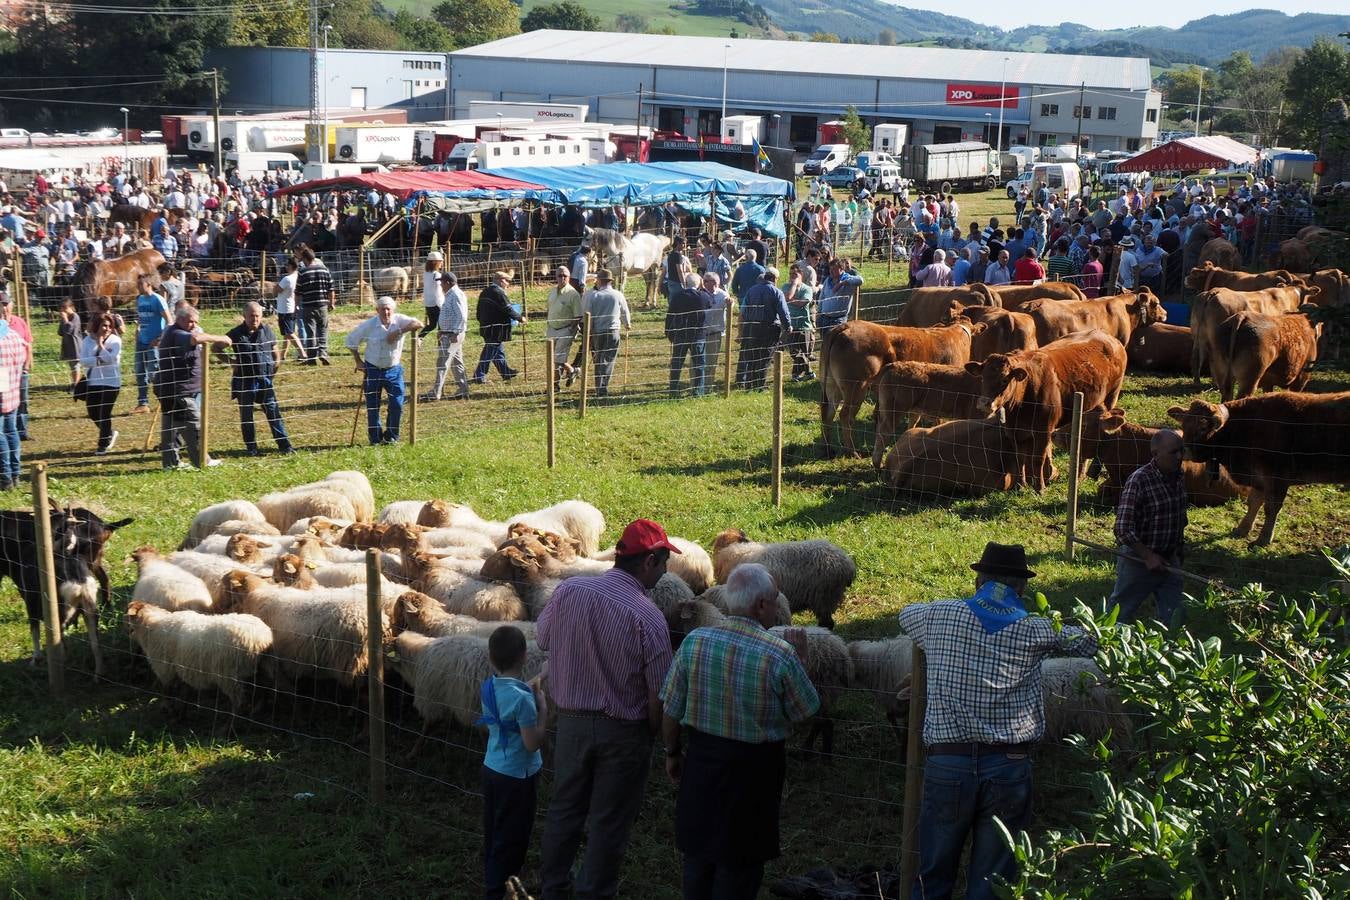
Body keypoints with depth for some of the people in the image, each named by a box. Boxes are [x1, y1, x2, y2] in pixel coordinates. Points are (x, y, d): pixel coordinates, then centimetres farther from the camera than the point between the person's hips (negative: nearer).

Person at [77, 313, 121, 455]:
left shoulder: (115, 340, -7)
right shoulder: (88, 340, 1)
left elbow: (111, 359, -20)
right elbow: (83, 360, -9)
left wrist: (101, 345, -18)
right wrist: (99, 360, -21)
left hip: (111, 382, -4)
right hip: (92, 382, 4)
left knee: (104, 414, -2)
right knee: (92, 413, 10)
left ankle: (103, 444, 13)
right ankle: (109, 434, 36)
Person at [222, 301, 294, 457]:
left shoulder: (267, 330, 4)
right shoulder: (236, 333, -4)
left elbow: (275, 348, 18)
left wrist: (277, 362, 7)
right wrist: (230, 360, -7)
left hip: (265, 379, 1)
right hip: (244, 381, -1)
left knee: (273, 412, -1)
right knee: (246, 415, 6)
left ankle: (284, 444, 2)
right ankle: (251, 447, 16)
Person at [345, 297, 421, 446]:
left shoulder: (399, 320, -10)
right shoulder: (369, 325, -9)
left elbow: (418, 324, -26)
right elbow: (351, 341, 2)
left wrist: (398, 332, -31)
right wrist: (358, 361, 0)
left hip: (394, 370, 0)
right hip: (373, 370, 0)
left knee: (397, 404, -2)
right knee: (372, 407, 3)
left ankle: (391, 436, 14)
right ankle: (375, 438, 15)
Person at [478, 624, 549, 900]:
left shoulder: (488, 687, -2)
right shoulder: (522, 699, -26)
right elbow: (533, 743, -22)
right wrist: (543, 709, -13)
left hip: (492, 768, 8)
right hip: (517, 776, -8)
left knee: (493, 833, 19)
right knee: (511, 837, 5)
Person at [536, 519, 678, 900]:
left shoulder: (568, 590, -10)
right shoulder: (648, 618, -22)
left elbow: (543, 640, 7)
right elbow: (659, 695, -17)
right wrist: (652, 731, 1)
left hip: (571, 722, 4)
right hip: (623, 734, -4)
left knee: (565, 810, 20)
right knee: (609, 823, 11)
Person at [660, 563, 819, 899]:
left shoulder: (693, 642, -9)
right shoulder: (781, 655, -19)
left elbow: (670, 712, -2)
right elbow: (805, 712, -5)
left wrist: (672, 752, 14)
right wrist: (799, 661, 6)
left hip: (701, 760, 3)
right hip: (754, 768, -3)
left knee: (699, 852, 19)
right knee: (739, 862, 11)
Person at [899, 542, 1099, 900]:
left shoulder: (938, 616, 1)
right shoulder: (1037, 629, 0)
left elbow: (906, 614, 24)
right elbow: (1089, 641, 17)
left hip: (948, 764, 1)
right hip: (1010, 768, 0)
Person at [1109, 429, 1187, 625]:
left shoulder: (1179, 478, 3)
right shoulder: (1138, 481, -21)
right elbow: (1123, 529, -22)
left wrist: (1180, 549, 19)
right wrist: (1148, 556, -23)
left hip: (1168, 561, 7)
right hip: (1138, 560, -7)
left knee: (1174, 616, 8)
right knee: (1120, 616, 5)